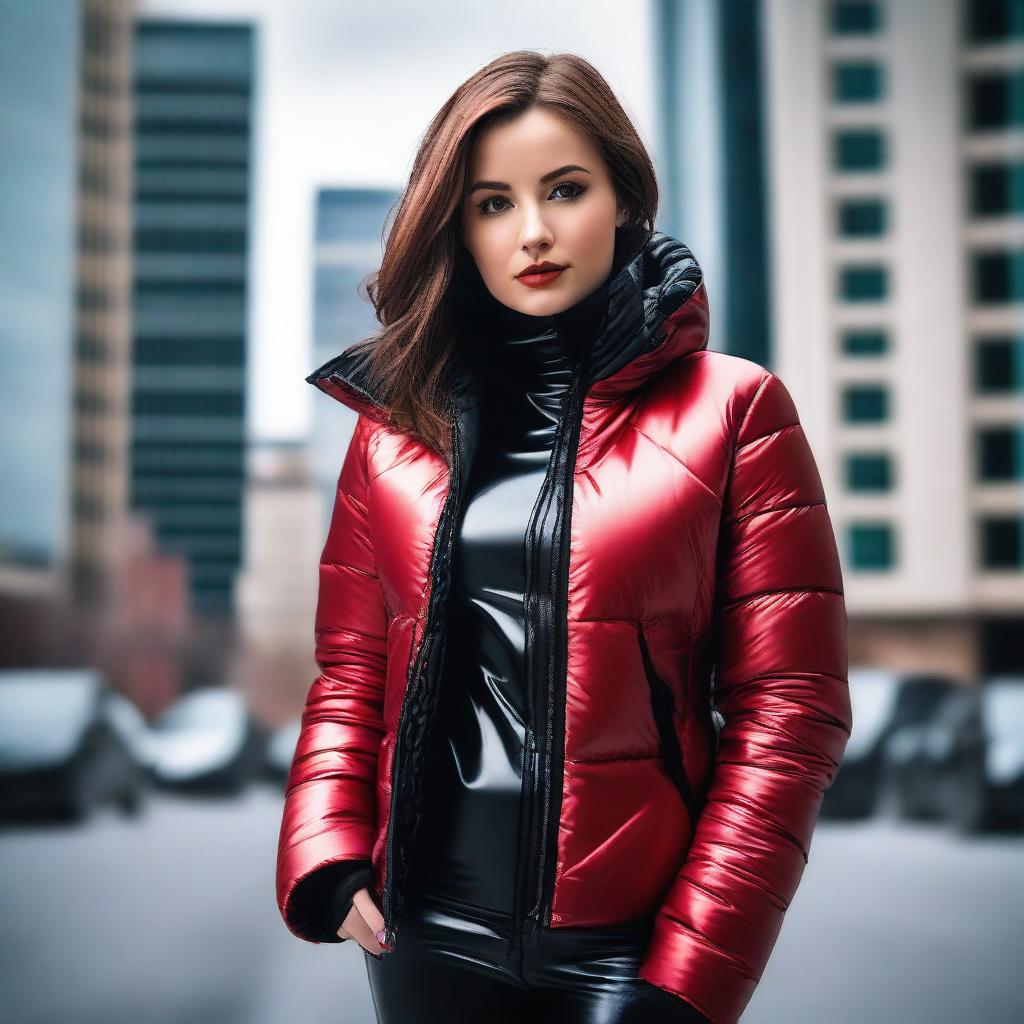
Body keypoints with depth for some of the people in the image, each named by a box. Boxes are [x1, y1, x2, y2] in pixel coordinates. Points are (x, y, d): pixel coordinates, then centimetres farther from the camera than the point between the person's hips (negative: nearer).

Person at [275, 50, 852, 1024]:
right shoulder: (394, 426, 5)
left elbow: (787, 711, -7)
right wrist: (328, 864, -6)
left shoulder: (731, 412, -4)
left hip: (628, 940, -3)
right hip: (431, 936, 3)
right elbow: (349, 674, 9)